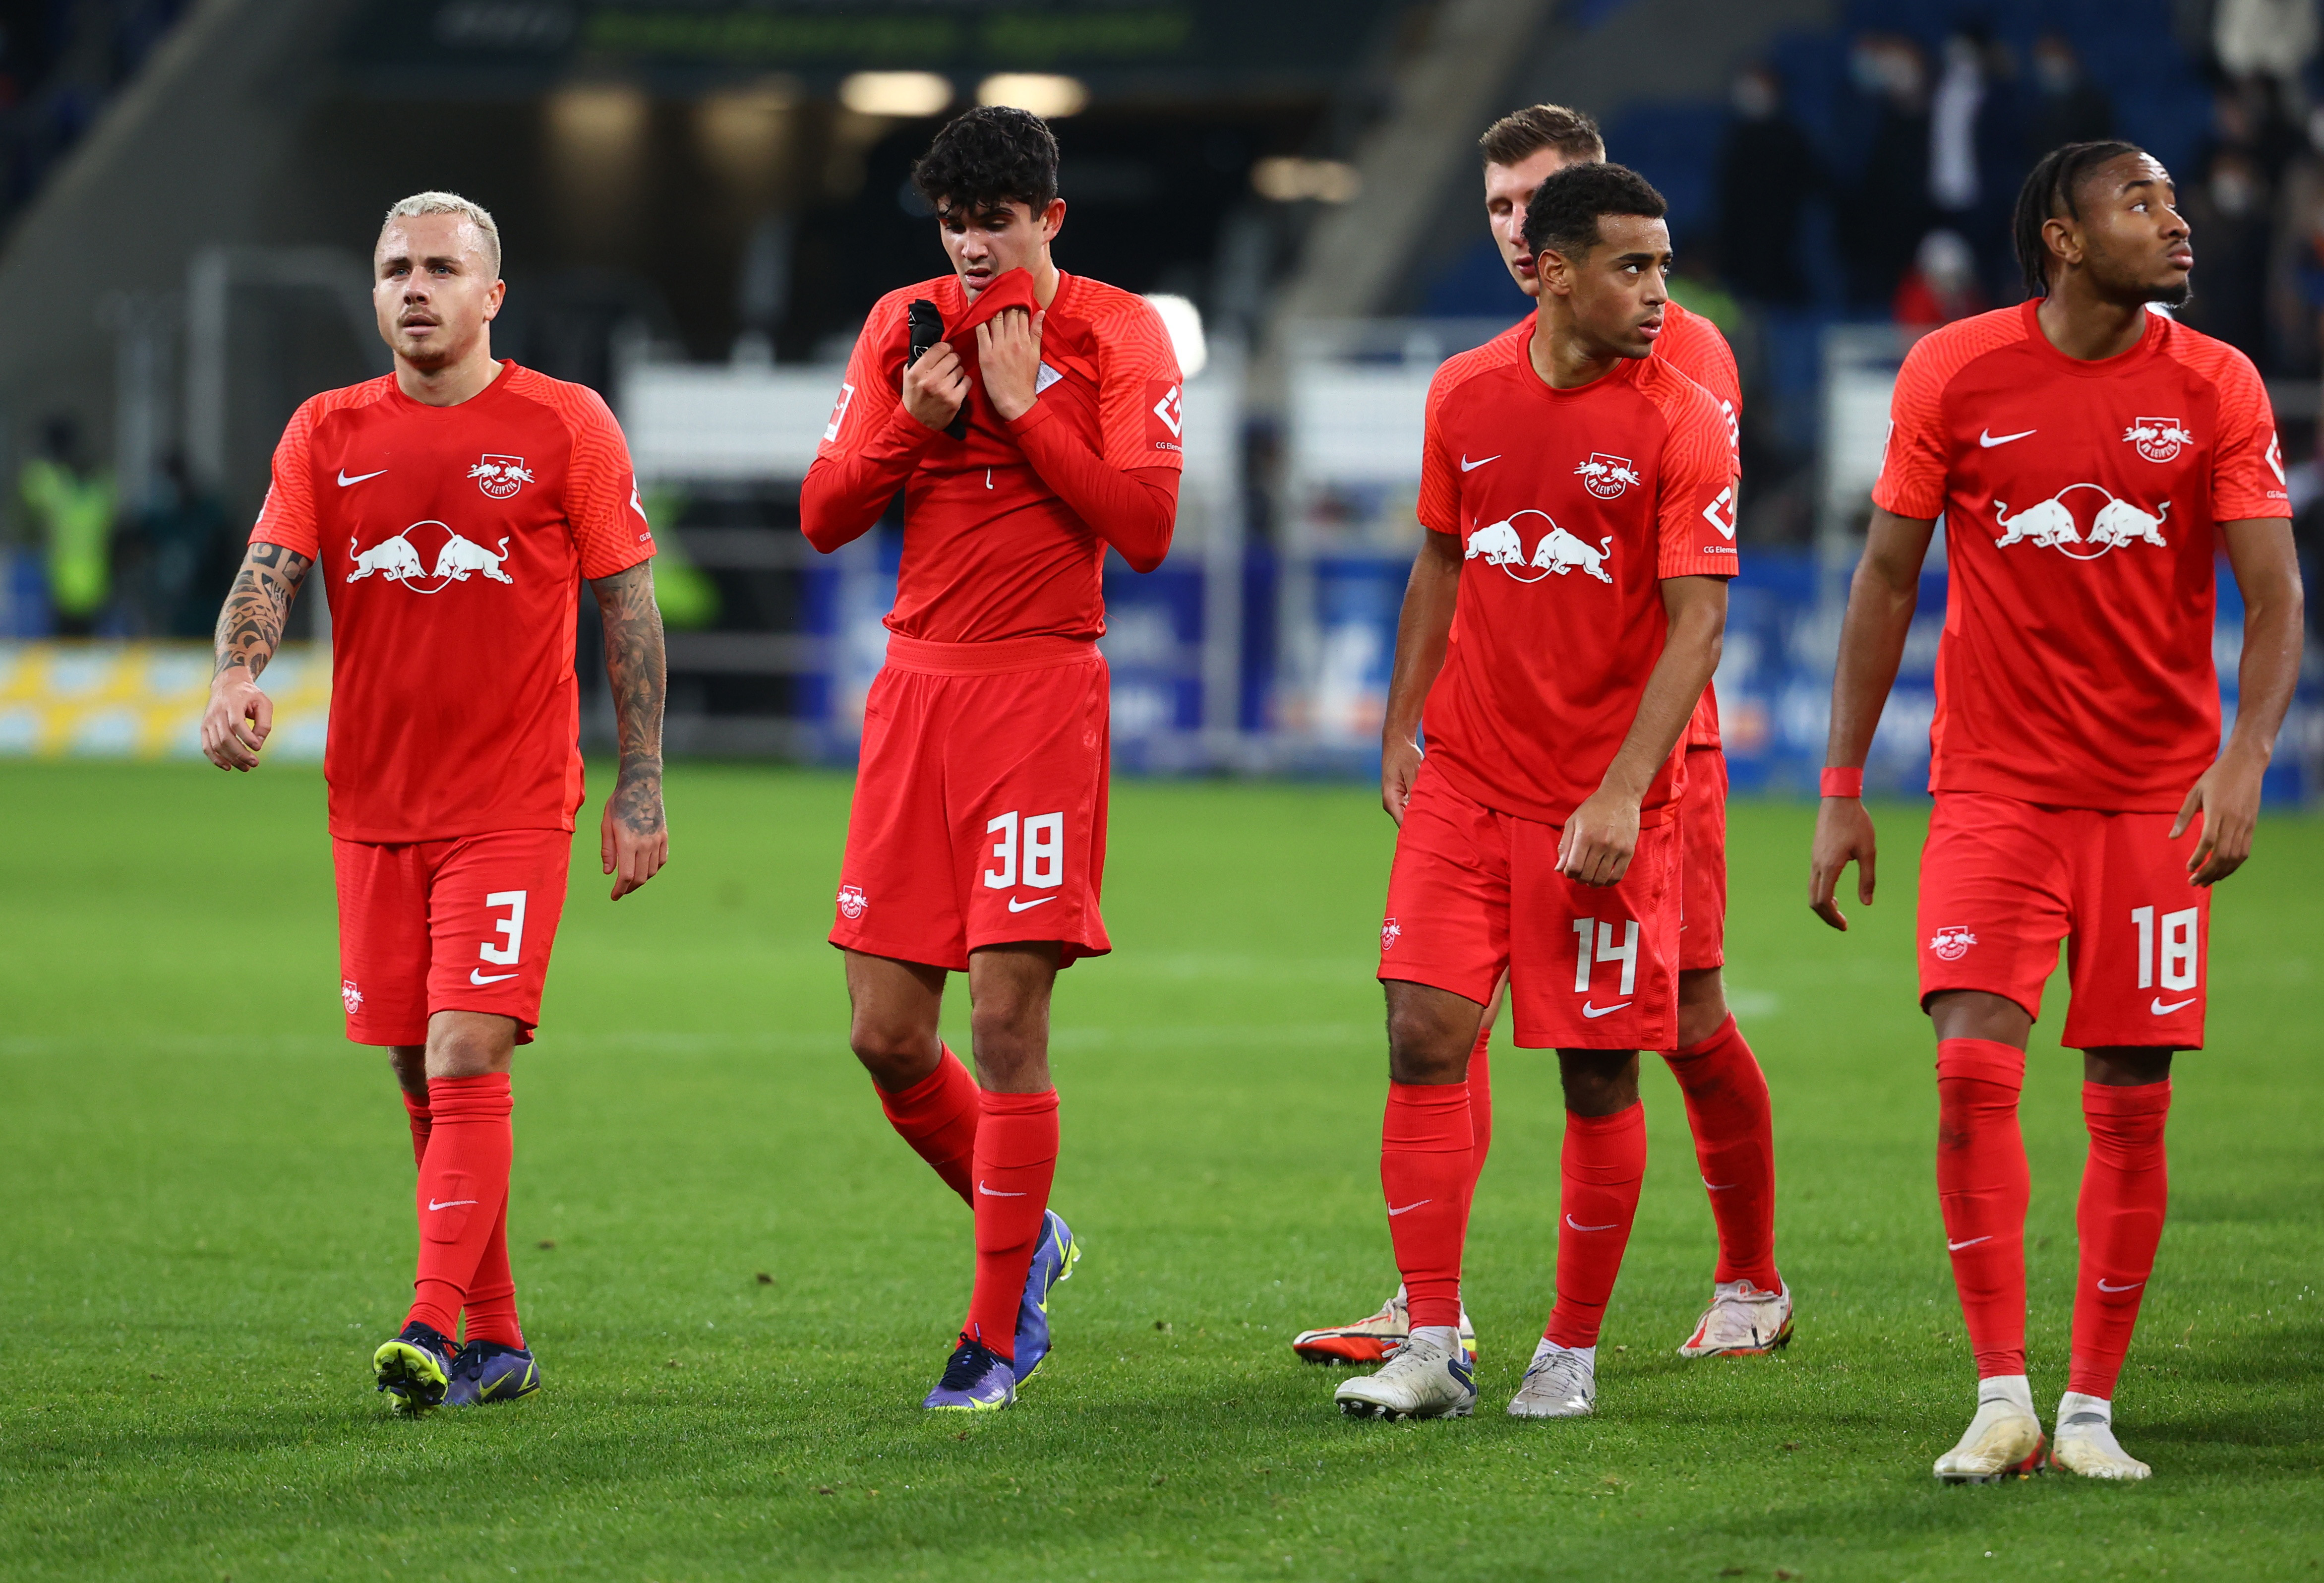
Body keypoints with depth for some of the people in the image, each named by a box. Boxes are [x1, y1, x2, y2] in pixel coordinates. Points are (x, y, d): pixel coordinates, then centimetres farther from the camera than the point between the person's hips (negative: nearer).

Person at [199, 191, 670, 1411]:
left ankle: (436, 1331, -23)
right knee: (422, 1079, 8)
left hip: (514, 806, -4)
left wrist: (641, 785, -3)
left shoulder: (565, 427, -2)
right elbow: (268, 570, -3)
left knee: (465, 1060, -16)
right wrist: (236, 678, -25)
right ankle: (497, 1342, 18)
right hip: (374, 806, 4)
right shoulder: (326, 433, 7)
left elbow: (628, 608, 1)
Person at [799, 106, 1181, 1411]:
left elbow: (1146, 528, -11)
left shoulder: (1116, 334, -1)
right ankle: (1027, 1233, 26)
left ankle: (1000, 1334, 0)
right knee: (887, 1036, 2)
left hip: (1042, 688, -5)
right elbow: (823, 519, 9)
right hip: (916, 688, 5)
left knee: (1009, 1020, -9)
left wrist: (1026, 406, -11)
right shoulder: (904, 327, 11)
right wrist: (913, 424, -6)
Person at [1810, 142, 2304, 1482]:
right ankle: (2002, 1402, -9)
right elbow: (1887, 581, 4)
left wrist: (2245, 758, -22)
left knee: (2133, 1107, 0)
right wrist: (1843, 790, 2)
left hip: (2156, 798, 1)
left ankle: (2091, 1410, 10)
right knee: (1975, 1071, -15)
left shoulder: (2215, 388, -3)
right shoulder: (1954, 375, -3)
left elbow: (2276, 598, -5)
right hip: (1996, 787, -1)